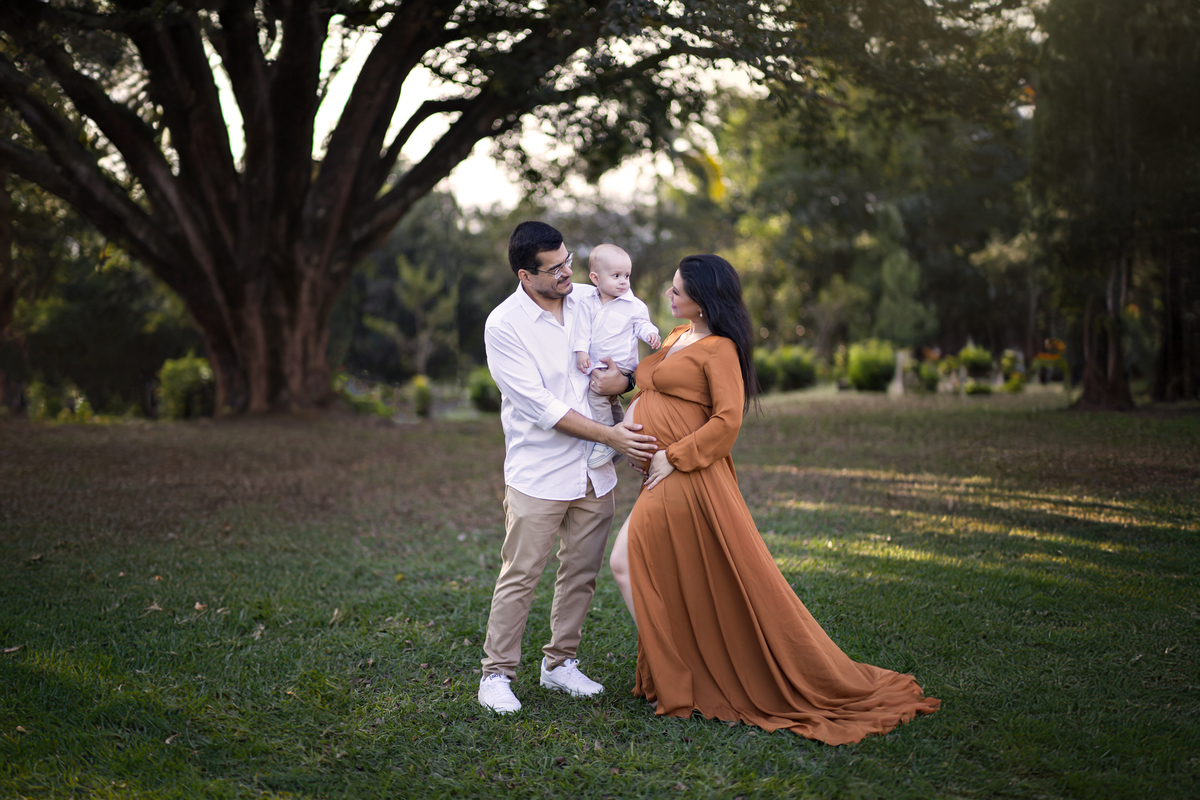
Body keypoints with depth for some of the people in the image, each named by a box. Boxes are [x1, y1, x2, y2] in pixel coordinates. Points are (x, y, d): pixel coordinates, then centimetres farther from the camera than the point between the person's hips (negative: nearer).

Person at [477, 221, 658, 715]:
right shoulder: (502, 326, -12)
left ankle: (559, 663, 27)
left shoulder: (590, 300, 3)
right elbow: (541, 407, -16)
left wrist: (626, 378, -8)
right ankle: (497, 673, 11)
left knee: (582, 573, 11)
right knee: (519, 577, -2)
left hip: (593, 471, 5)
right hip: (537, 474, -5)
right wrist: (610, 436, -19)